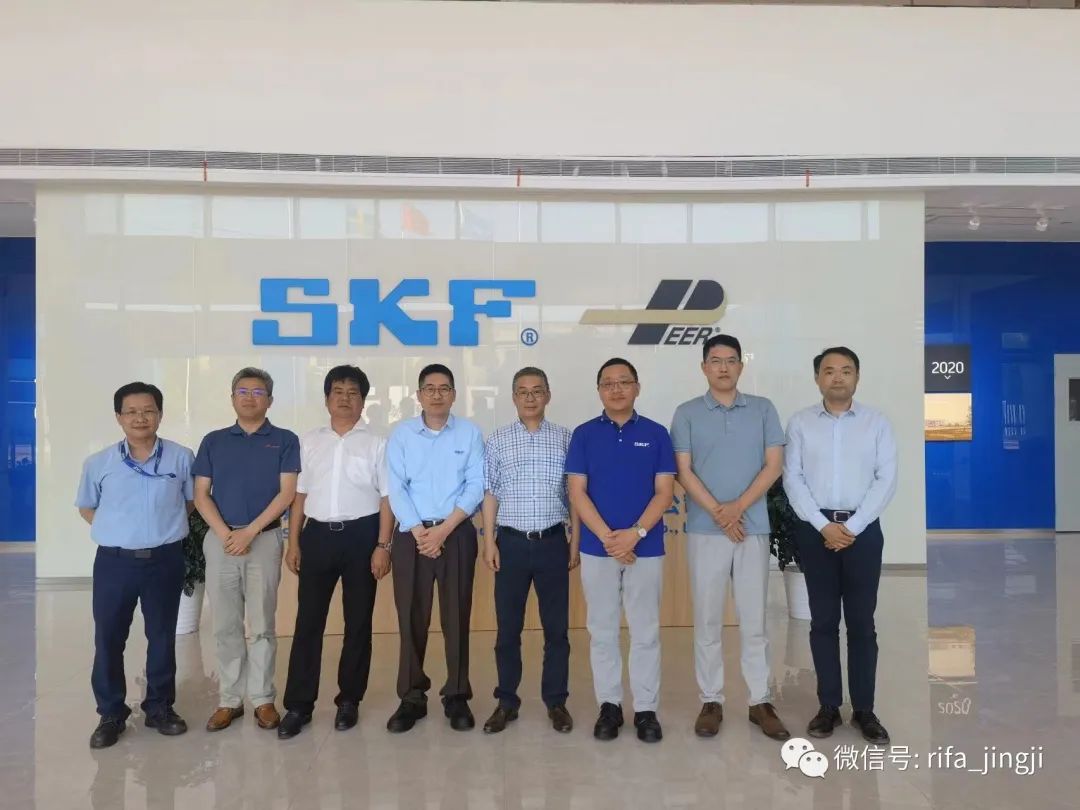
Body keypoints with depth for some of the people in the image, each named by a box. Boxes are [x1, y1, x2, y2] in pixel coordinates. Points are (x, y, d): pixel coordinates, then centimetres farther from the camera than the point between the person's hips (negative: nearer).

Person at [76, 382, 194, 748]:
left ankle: (160, 707, 29)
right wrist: (115, 530, 2)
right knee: (108, 639, 7)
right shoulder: (98, 463, -2)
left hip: (165, 561, 0)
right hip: (114, 562, 1)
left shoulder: (181, 457, -4)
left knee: (162, 637, 12)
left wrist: (166, 526, 2)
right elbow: (85, 507, 13)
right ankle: (111, 714, 25)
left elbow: (192, 501, 10)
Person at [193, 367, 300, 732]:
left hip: (265, 539, -2)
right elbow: (201, 494, 4)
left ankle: (263, 699, 14)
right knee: (226, 625, 8)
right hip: (220, 539, 3)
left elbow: (287, 493, -6)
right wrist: (225, 533, -10)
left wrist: (250, 531, -13)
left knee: (262, 624, 3)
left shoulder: (285, 440, 2)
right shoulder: (213, 441, 9)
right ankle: (229, 699, 18)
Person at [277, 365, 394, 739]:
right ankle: (298, 704, 13)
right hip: (318, 535, 2)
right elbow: (299, 495, 11)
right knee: (308, 621, 3)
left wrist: (383, 545, -9)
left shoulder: (376, 444, 2)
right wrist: (293, 542, 6)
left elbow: (386, 498, -1)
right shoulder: (309, 441, 10)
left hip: (361, 535, -2)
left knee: (358, 622, 7)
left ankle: (349, 699, 20)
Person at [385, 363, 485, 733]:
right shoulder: (401, 434, 3)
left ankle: (457, 696, 16)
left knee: (456, 617, 4)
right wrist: (419, 533, -11)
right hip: (411, 536, 1)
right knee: (411, 617, 5)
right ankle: (412, 697, 17)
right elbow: (396, 489, -2)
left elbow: (475, 487, -3)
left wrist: (442, 530, -11)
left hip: (457, 535, 0)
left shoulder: (469, 433, 2)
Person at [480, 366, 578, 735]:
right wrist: (489, 541, -1)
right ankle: (507, 700, 22)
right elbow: (490, 494, 4)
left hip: (553, 541, 0)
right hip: (512, 542, 0)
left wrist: (575, 542, 1)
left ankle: (556, 701, 21)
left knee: (557, 626, 7)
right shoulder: (497, 440, 3)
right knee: (508, 627, 8)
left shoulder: (565, 438, 3)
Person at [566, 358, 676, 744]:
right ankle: (609, 705, 21)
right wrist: (608, 537, -14)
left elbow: (665, 491, -2)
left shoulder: (656, 434, 3)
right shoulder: (584, 434, 2)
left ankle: (646, 709, 18)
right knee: (602, 631, 8)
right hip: (597, 548, 0)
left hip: (646, 548, 0)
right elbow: (577, 492, -4)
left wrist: (636, 532, -15)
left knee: (645, 632, 6)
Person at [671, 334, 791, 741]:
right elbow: (684, 471, -2)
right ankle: (711, 701, 15)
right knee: (707, 619, 5)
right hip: (704, 530, 0)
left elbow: (774, 465, 0)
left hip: (754, 528, 1)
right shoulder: (687, 413, 3)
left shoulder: (763, 409, 6)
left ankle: (761, 701, 16)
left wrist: (738, 507, -11)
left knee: (754, 619, 6)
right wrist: (718, 513, -12)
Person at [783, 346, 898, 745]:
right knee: (823, 621, 7)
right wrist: (824, 525, -11)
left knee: (861, 622, 5)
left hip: (863, 529, 0)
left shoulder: (877, 422, 4)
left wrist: (852, 527, -11)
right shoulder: (800, 422, 4)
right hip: (815, 529, 0)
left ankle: (864, 709, 16)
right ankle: (828, 706, 17)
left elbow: (887, 479, -3)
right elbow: (792, 478, -2)